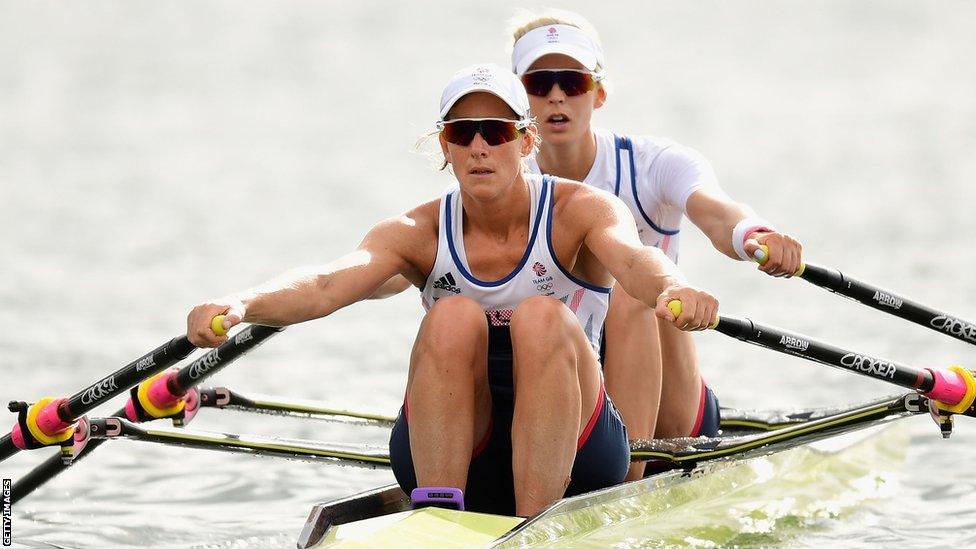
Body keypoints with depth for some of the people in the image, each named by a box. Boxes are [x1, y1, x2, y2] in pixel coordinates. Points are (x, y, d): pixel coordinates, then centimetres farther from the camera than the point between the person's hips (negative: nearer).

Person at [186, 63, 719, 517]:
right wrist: (239, 305, -43)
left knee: (541, 317, -28)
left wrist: (671, 289, -55)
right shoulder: (420, 233, -2)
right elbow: (327, 283, -21)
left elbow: (630, 256, -30)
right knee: (454, 318, -26)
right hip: (451, 459, 1)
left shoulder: (579, 211, -6)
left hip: (568, 459, -1)